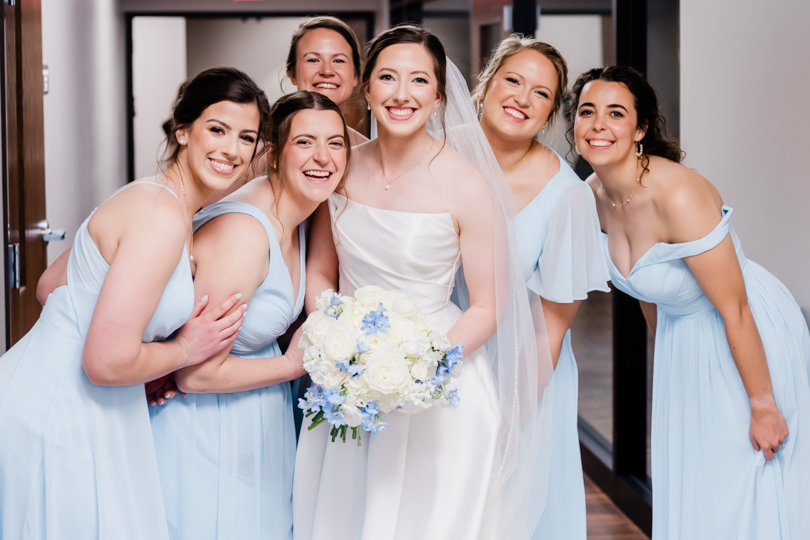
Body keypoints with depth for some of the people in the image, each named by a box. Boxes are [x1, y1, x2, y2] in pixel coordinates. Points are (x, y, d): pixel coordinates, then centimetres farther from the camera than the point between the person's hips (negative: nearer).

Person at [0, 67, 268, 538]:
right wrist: (184, 350, -7)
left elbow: (53, 285, 16)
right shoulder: (162, 217, -21)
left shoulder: (152, 200, 9)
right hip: (58, 418, -10)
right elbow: (107, 361, -25)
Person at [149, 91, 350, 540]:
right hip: (208, 430, -9)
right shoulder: (243, 232, -28)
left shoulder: (293, 216, 1)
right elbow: (197, 373, -26)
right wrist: (291, 365, -14)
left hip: (260, 419, 9)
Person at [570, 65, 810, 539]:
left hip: (751, 342, -7)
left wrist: (763, 407, -19)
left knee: (746, 499, 0)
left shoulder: (678, 195, -30)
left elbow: (735, 309, -24)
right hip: (682, 340, 8)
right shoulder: (594, 194, -6)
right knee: (686, 497, 15)